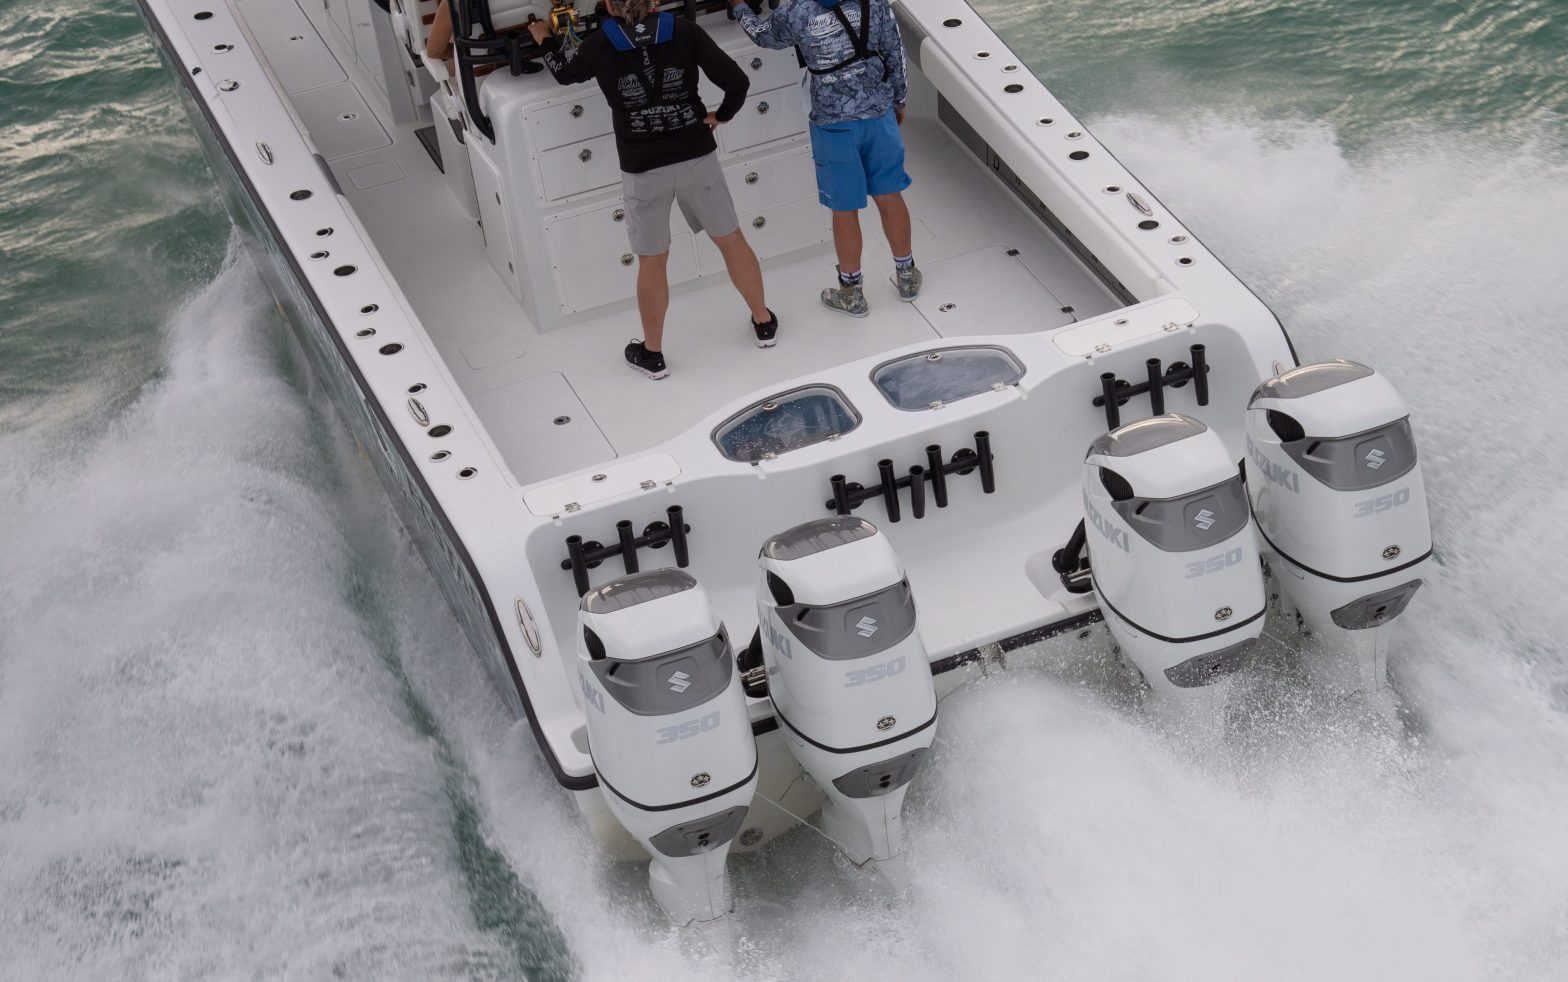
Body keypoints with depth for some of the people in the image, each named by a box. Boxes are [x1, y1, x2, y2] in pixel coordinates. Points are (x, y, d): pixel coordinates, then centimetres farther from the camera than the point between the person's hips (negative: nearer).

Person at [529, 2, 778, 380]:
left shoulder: (600, 44, -8)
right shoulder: (684, 31, -8)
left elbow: (565, 74, 13)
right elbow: (737, 81, -13)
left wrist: (546, 42, 32)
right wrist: (721, 115, 7)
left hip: (643, 169, -1)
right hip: (696, 157, 1)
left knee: (652, 262, 13)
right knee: (731, 240, 19)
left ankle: (652, 354, 26)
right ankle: (764, 323, 33)